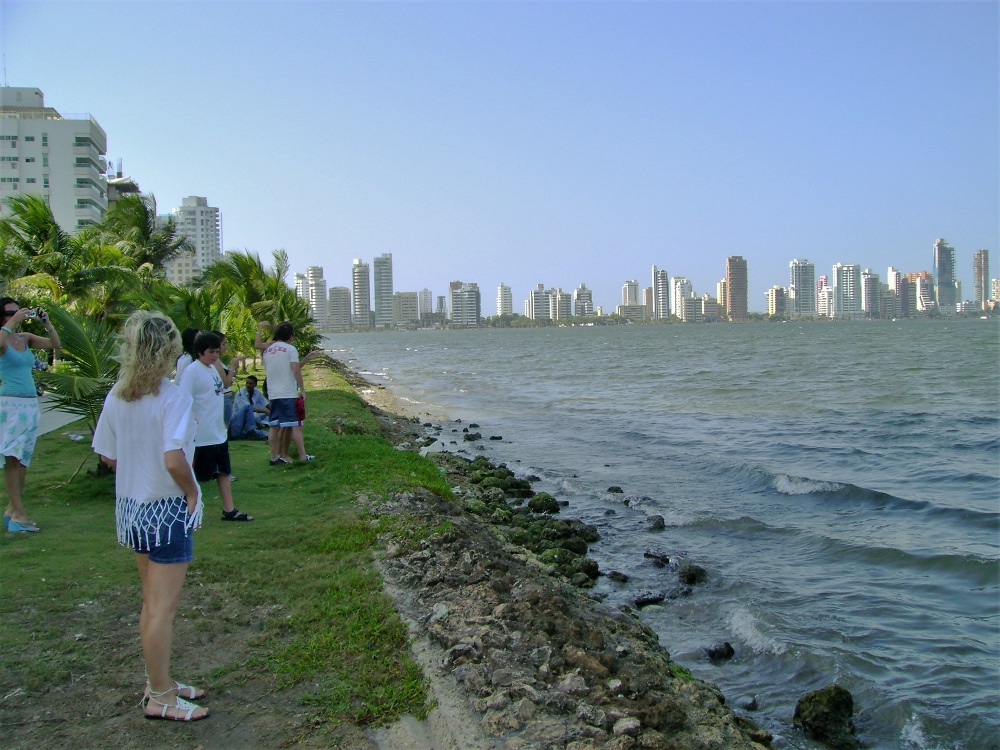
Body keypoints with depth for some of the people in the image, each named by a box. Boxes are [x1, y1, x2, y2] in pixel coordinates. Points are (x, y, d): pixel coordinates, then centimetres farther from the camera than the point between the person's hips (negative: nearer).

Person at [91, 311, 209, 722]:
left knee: (152, 603, 20)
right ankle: (159, 697, 17)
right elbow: (174, 460, -28)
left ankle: (158, 682, 34)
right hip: (167, 510, -8)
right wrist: (192, 492, -13)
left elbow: (107, 456, 7)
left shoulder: (116, 398, 1)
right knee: (163, 608, 4)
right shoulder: (173, 397, -20)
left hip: (131, 507, 8)